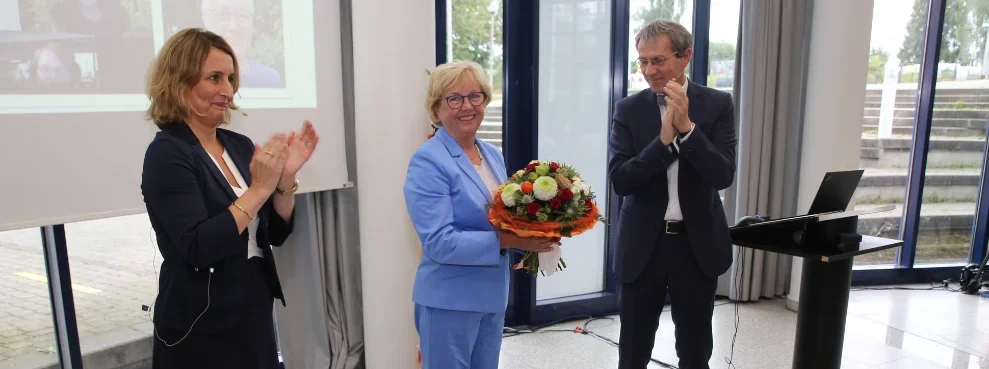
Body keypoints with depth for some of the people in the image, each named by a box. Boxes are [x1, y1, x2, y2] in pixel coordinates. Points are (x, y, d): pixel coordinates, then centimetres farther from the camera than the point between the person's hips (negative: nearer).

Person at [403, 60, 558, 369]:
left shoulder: (493, 154, 7)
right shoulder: (428, 162, -17)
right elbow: (439, 243, -23)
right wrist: (506, 240, -27)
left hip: (493, 295, 7)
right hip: (449, 301, -7)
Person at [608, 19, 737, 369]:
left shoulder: (717, 104, -3)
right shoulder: (628, 109, -3)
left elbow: (723, 176, -13)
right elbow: (620, 180, -13)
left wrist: (686, 126, -23)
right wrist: (664, 138, -24)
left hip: (697, 244, 1)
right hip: (642, 244, 0)